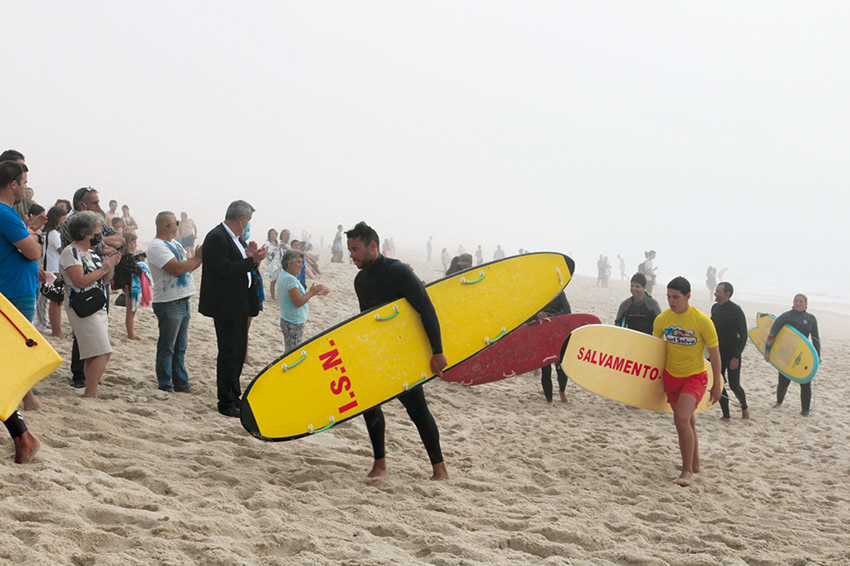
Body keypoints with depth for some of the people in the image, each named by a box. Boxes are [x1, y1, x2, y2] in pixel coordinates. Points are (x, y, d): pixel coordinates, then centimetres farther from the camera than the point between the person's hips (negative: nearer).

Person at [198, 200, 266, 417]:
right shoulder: (216, 237, -16)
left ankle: (235, 397, 28)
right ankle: (226, 404, 5)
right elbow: (225, 269, -24)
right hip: (226, 307, -10)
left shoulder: (233, 237, 14)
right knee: (229, 355, -4)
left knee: (238, 353, 16)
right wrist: (252, 260, -21)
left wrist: (249, 255, 3)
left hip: (240, 305, 10)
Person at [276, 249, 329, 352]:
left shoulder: (284, 276, 12)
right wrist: (312, 292, -12)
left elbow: (298, 295, 17)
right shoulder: (290, 279, -21)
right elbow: (298, 302, -24)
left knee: (290, 352, 15)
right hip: (294, 323, -10)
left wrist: (315, 293, 11)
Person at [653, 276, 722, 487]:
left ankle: (687, 470, -12)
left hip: (694, 377, -5)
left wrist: (716, 385, -3)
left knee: (682, 419, -22)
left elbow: (714, 353, -7)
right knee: (687, 422, 14)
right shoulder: (662, 319, -4)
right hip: (671, 375, 5)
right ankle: (695, 465, 32)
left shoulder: (702, 320, -16)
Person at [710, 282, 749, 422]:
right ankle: (726, 415, 11)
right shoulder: (715, 308, 4)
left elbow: (743, 335, -14)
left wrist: (736, 356, -19)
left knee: (734, 385, 0)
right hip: (718, 353, 6)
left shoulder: (736, 310, -15)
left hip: (732, 354, -6)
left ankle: (744, 407, 28)